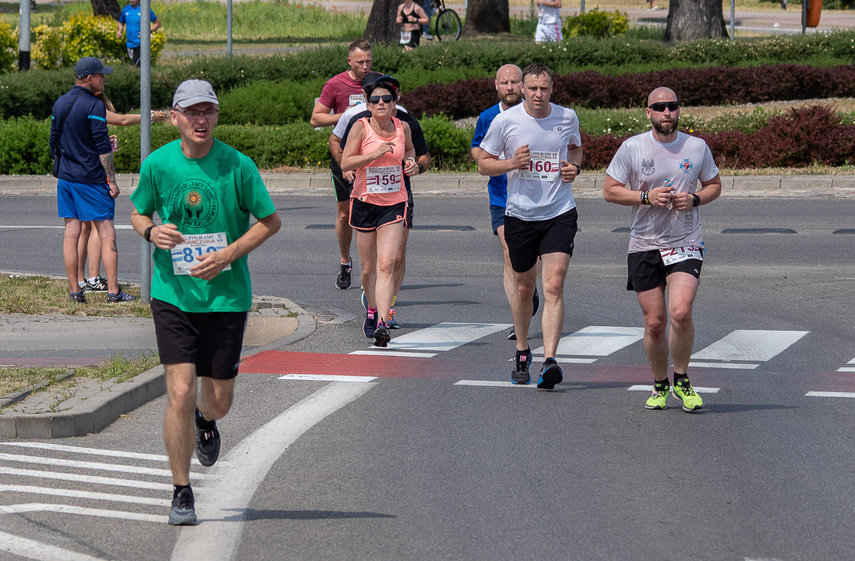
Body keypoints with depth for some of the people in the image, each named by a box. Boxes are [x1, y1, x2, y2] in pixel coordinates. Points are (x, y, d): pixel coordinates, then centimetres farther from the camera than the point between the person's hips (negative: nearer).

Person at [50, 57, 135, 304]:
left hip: (65, 178, 7)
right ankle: (113, 291, -4)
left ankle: (74, 290, 8)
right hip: (91, 178, -7)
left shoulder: (59, 105, 10)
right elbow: (103, 148, -15)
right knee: (107, 234, -2)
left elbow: (54, 143, 15)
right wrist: (112, 181, -12)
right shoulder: (94, 106, -13)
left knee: (71, 233, 8)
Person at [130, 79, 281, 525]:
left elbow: (270, 221, 2)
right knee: (180, 394, -11)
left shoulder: (237, 166, -7)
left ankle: (205, 421, 48)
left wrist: (228, 255, -12)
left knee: (218, 401, 8)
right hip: (173, 295, 0)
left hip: (226, 296, 0)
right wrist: (151, 231, -11)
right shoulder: (157, 165, -3)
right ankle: (181, 493, 3)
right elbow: (138, 212, 13)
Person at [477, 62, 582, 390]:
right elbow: (484, 164, 3)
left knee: (554, 286, -15)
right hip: (520, 214, 1)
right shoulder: (505, 121, -5)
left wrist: (574, 167, 0)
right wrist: (511, 163, -16)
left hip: (560, 214, 0)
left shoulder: (567, 118, 1)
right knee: (524, 288, 12)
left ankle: (549, 360, -21)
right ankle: (522, 352, 35)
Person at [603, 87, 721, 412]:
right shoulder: (632, 148, -2)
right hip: (645, 245, 1)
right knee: (654, 322, 2)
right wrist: (647, 197, -14)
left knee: (681, 312, -20)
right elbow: (609, 190, 1)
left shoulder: (697, 147, 2)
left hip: (686, 244, -1)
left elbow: (714, 185, 15)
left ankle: (682, 380, 1)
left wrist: (694, 199, -7)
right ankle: (660, 385, 24)